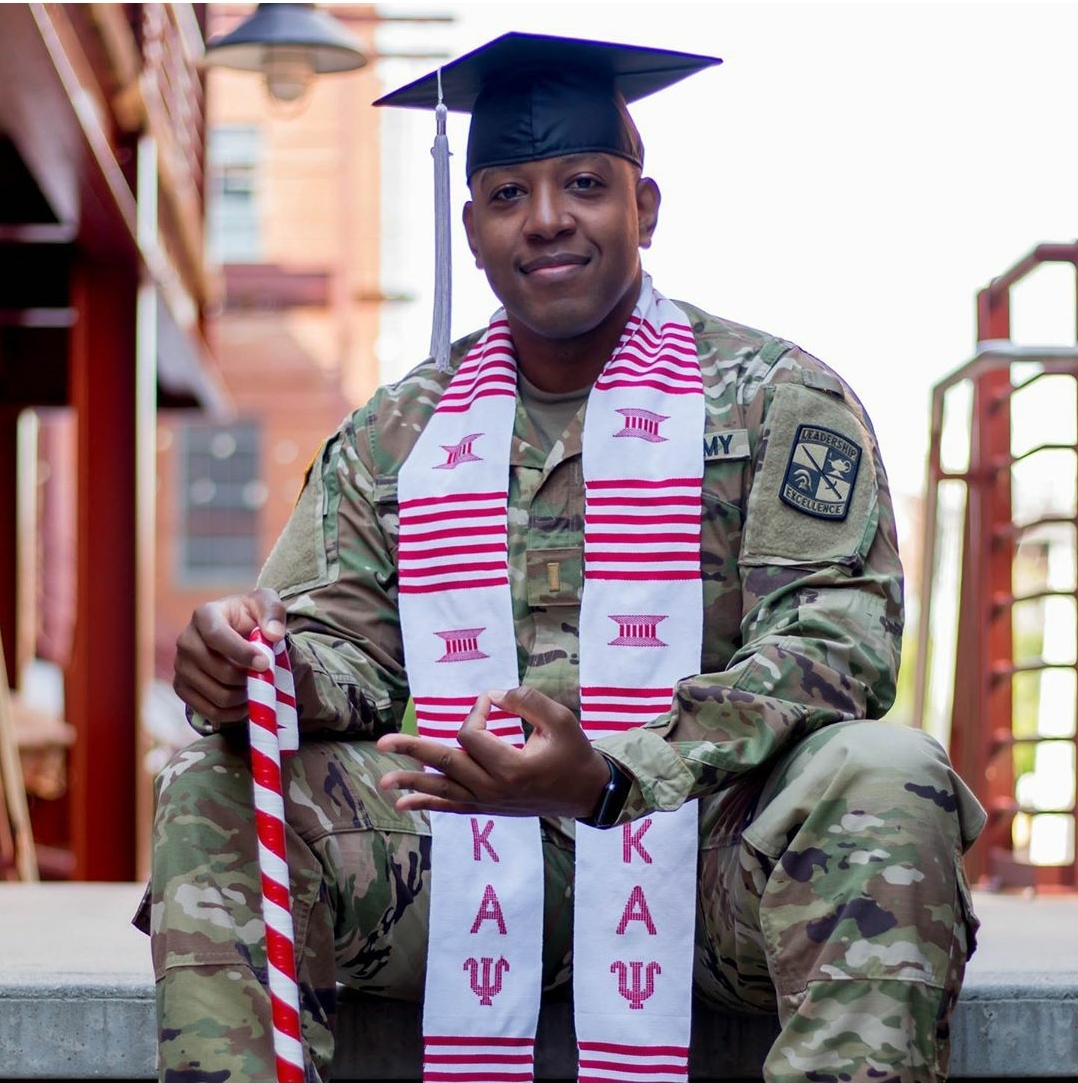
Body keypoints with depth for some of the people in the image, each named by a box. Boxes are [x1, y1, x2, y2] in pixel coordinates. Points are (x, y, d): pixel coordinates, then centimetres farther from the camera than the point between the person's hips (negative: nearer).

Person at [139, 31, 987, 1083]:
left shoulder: (777, 396, 5)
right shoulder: (392, 434, 16)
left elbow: (835, 632, -8)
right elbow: (345, 645, 10)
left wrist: (607, 778, -25)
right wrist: (260, 668, -18)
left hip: (709, 849, -2)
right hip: (464, 861, 3)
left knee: (888, 779, -32)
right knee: (213, 790, -18)